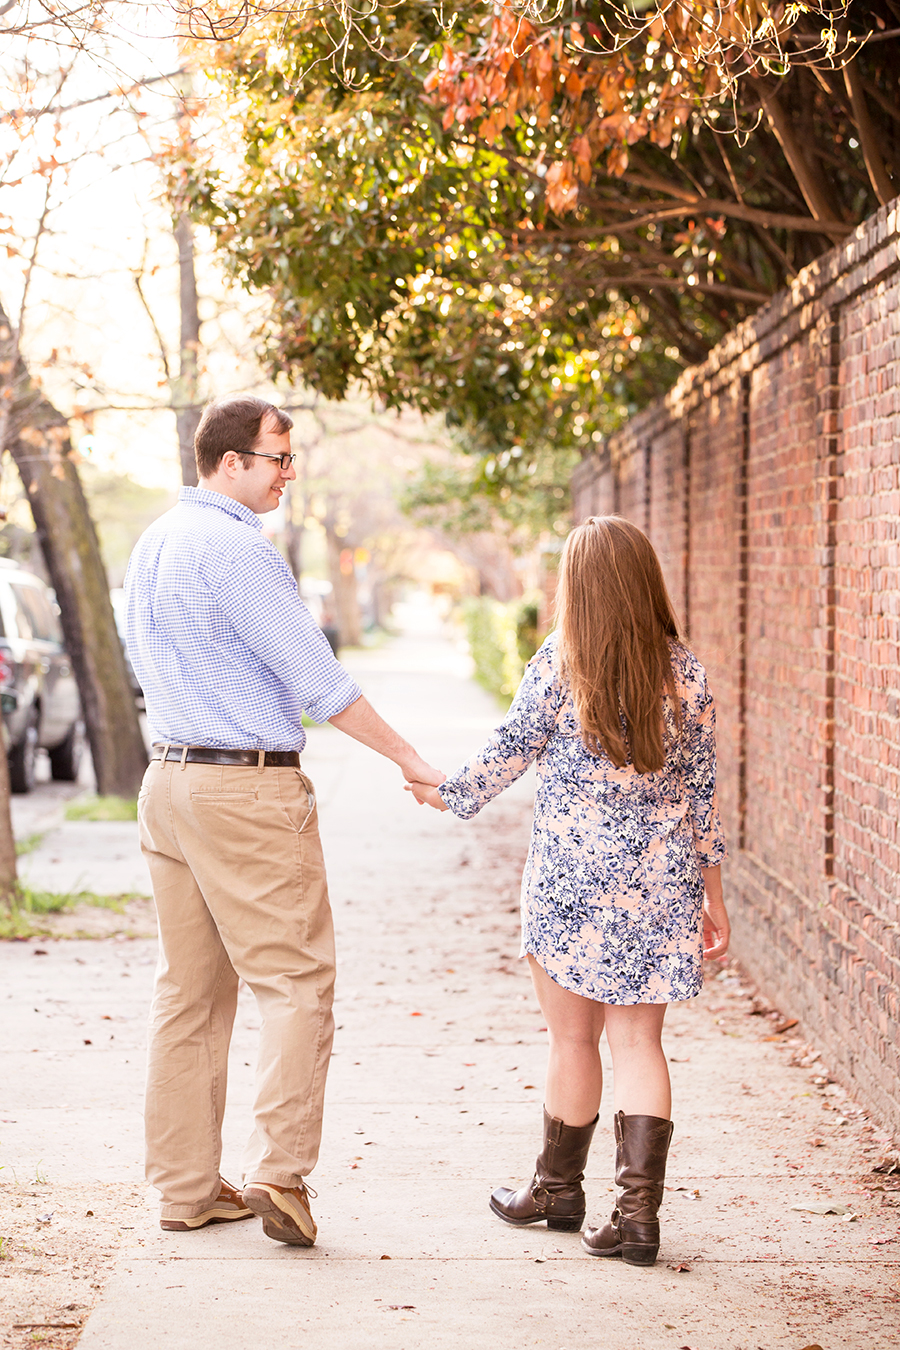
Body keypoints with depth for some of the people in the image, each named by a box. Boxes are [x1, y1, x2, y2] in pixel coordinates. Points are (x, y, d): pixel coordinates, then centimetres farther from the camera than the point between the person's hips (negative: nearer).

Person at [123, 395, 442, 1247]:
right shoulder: (237, 548, -14)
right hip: (249, 791, -9)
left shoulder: (152, 545, 14)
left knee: (189, 989, 11)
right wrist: (409, 759, -6)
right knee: (295, 981, -3)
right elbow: (317, 680, -14)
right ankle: (278, 1171, -10)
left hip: (168, 780, 9)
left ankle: (184, 1188, 14)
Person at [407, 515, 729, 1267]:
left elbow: (510, 751, -1)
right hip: (660, 883, 3)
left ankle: (558, 1191, 28)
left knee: (574, 1039, 11)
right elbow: (700, 791, 5)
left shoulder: (560, 665, -9)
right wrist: (711, 894, 12)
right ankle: (640, 1211, -1)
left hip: (572, 877, -3)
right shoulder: (685, 672, 0)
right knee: (638, 1042, 6)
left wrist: (450, 795, 18)